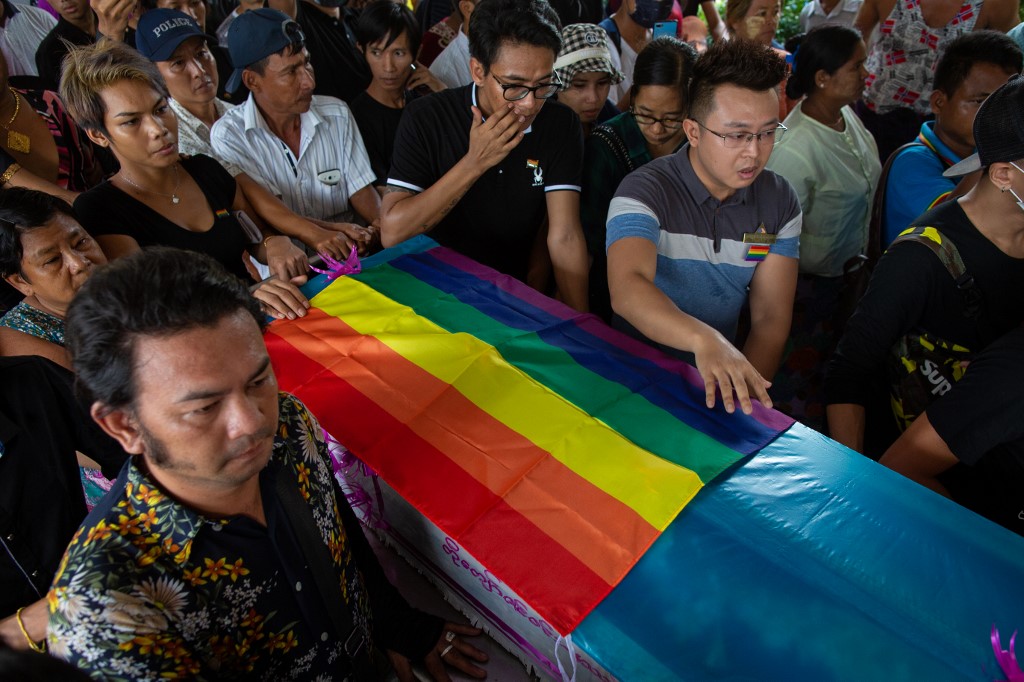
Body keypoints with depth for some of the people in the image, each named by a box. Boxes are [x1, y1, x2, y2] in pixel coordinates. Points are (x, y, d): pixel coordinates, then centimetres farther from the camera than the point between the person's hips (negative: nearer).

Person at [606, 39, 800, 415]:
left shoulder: (779, 203, 3)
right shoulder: (645, 191, -12)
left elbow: (771, 316, -1)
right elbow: (626, 288, -30)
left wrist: (746, 387, -18)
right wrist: (704, 339, -47)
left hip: (720, 377, 4)